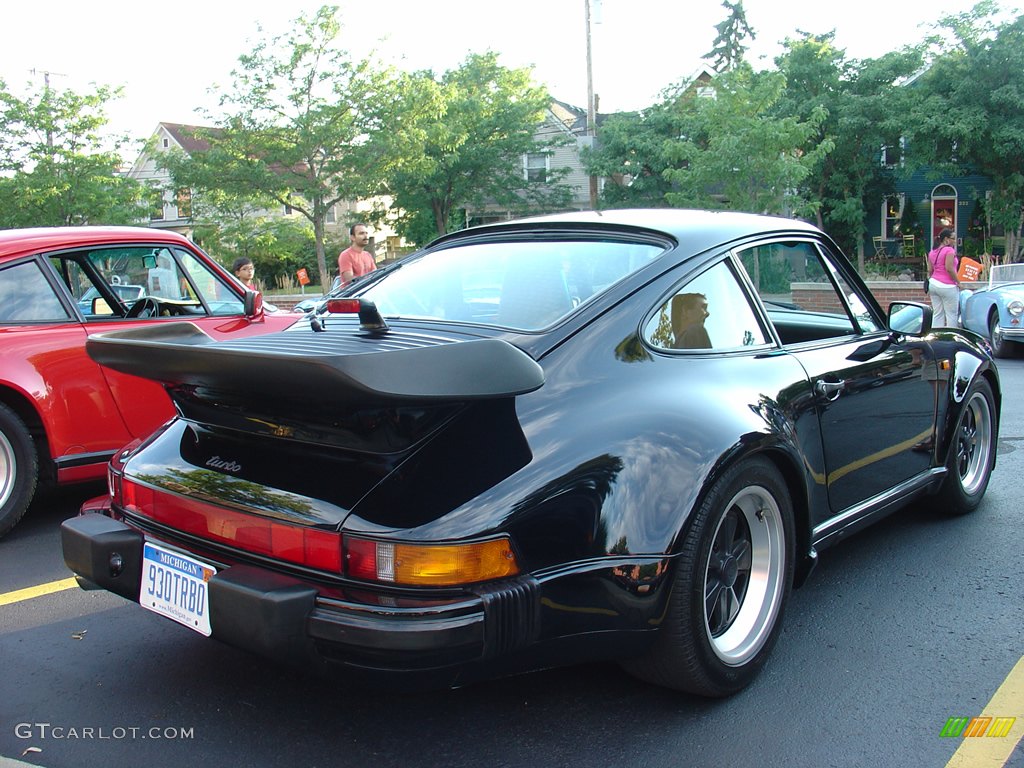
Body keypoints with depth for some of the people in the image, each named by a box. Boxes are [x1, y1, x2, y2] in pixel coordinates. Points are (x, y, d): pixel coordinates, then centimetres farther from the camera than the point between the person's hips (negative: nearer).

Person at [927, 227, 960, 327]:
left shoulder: (932, 251, 13)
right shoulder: (949, 250, -10)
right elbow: (949, 268, -18)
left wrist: (929, 288, 20)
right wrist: (958, 282, -8)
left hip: (933, 284, 7)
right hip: (947, 286, -7)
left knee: (937, 314, 8)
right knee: (951, 314, -1)